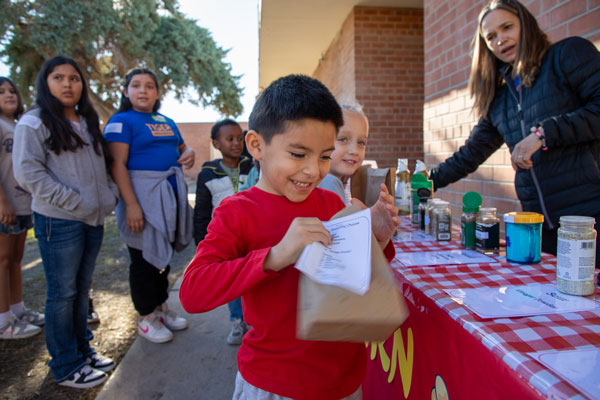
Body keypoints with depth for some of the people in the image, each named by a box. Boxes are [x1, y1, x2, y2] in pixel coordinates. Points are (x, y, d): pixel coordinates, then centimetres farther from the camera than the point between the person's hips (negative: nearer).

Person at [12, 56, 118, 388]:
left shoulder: (89, 124, 15)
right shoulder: (33, 123, -5)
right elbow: (28, 172, -14)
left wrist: (110, 195, 3)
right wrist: (75, 202, -18)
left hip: (93, 221, 6)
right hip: (59, 222, -6)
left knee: (82, 289, 16)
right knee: (63, 293, 3)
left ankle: (82, 348, 30)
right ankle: (66, 367, 16)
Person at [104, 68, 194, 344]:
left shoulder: (167, 122, 15)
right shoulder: (122, 121, -5)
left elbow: (181, 147, 28)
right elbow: (118, 164, -15)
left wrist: (189, 153, 2)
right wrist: (131, 204, -24)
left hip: (171, 194, 7)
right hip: (143, 195, -7)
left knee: (164, 254, 16)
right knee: (144, 257, 3)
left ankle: (161, 307, 32)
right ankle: (146, 317, 19)